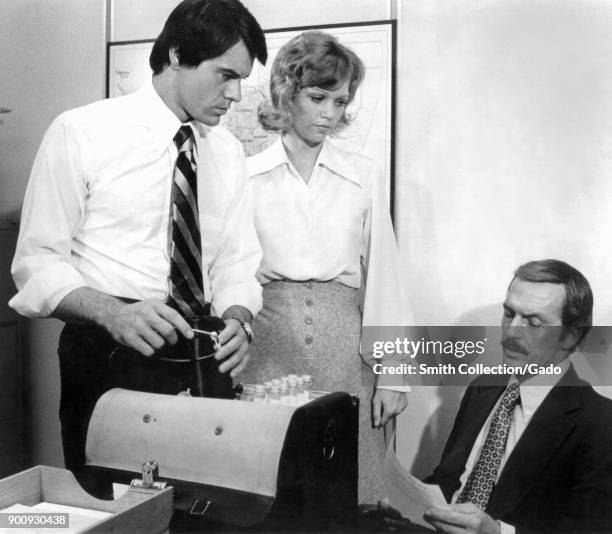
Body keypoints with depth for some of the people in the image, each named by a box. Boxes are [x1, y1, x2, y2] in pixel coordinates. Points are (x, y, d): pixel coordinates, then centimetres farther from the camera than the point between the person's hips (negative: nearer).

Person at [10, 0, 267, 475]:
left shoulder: (228, 152, 7)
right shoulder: (81, 132, -7)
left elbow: (237, 263, 10)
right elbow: (37, 262, -8)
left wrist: (237, 321, -11)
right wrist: (114, 313, -25)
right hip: (108, 359, -4)